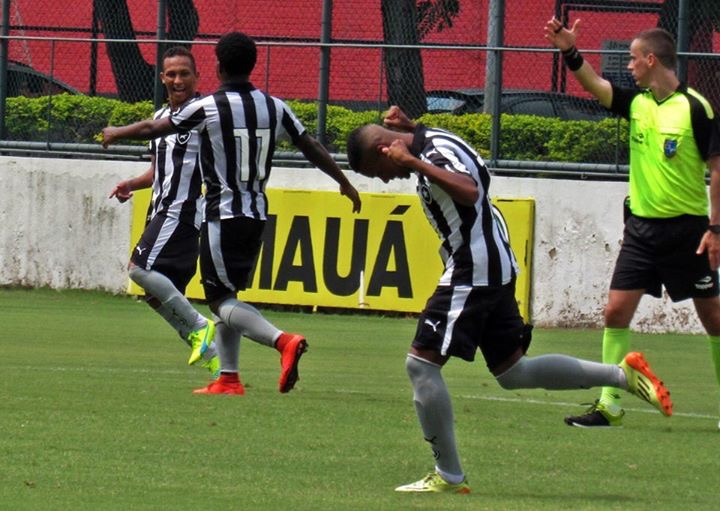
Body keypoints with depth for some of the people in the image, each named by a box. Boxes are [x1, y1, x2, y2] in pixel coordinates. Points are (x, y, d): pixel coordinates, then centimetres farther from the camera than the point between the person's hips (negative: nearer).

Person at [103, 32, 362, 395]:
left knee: (221, 299, -6)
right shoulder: (275, 108, 3)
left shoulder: (207, 108, -11)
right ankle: (228, 378, 14)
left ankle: (282, 341, -28)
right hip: (257, 214, 6)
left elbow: (152, 129, 1)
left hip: (222, 216, -6)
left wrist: (115, 133, 21)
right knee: (227, 296, 16)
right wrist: (345, 184, 27)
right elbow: (312, 148, 12)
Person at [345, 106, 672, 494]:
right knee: (511, 371, 16)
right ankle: (623, 375, 16)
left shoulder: (437, 153, -17)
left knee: (421, 362, -8)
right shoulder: (434, 142, 14)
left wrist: (414, 163, -37)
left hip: (473, 272, -11)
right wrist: (410, 130, 29)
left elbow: (469, 192, -36)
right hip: (495, 268, 11)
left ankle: (449, 476, -5)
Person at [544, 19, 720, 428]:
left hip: (687, 228, -5)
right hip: (642, 225, 5)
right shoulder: (636, 103, 6)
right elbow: (593, 83, 3)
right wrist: (569, 51, -15)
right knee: (616, 310, -4)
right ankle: (610, 404, -1)